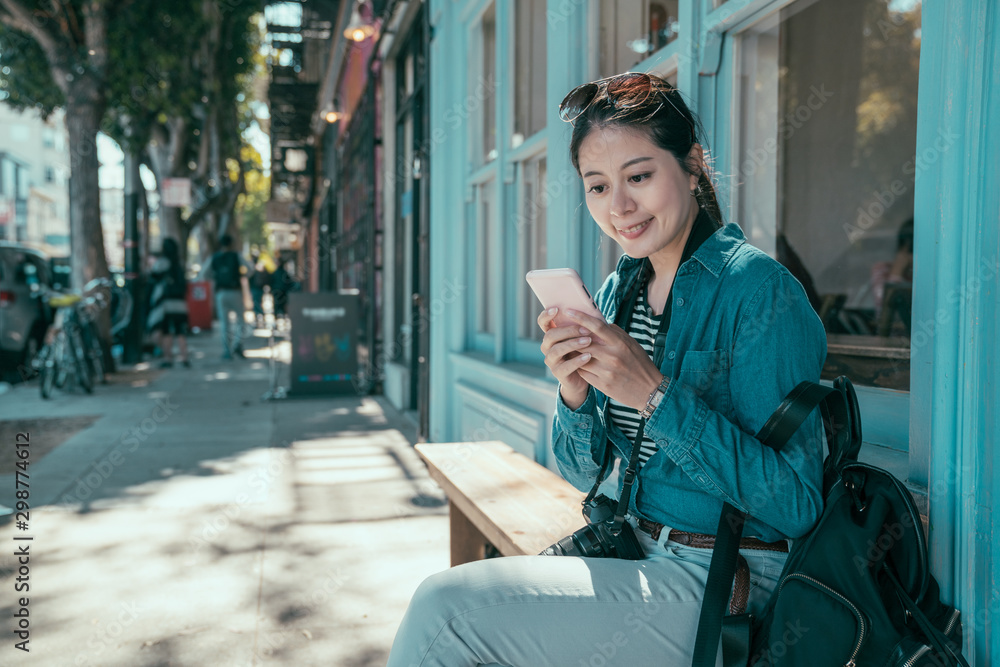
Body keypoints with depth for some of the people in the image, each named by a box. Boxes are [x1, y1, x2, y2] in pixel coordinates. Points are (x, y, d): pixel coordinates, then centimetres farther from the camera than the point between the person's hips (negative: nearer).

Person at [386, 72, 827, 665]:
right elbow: (585, 473, 8)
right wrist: (574, 393, -13)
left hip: (721, 589, -6)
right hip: (635, 558, 6)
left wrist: (657, 394, -25)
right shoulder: (618, 292, 5)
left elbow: (795, 505, -19)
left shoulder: (758, 288, -15)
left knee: (443, 607, -14)